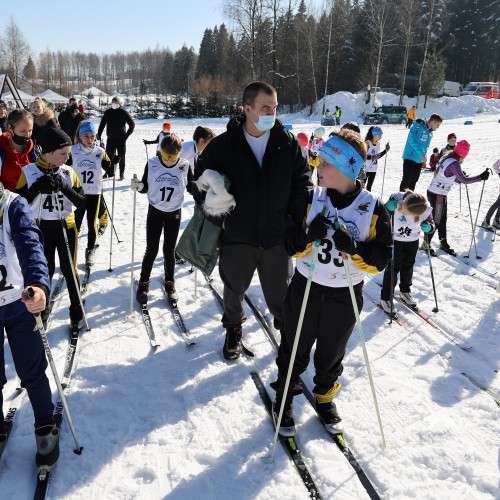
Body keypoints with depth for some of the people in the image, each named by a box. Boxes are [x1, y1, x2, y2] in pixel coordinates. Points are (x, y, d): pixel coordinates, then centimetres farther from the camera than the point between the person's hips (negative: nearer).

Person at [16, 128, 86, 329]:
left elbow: (82, 203, -5)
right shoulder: (29, 172, -8)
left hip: (66, 227, 1)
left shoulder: (69, 172, -3)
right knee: (45, 270, 11)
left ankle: (76, 309, 22)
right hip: (41, 229, -1)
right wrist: (37, 187, -24)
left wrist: (65, 188, -21)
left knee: (69, 270, 8)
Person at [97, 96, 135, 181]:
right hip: (110, 139, 3)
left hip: (121, 139, -3)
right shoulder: (107, 112, 6)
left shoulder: (123, 112, -4)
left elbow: (132, 124, 0)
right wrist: (99, 135, 8)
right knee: (108, 156, 3)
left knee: (121, 157, 4)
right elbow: (102, 124, 16)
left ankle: (122, 174, 14)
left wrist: (127, 135, -6)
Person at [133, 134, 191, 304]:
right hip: (155, 211, 0)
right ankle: (143, 283, 21)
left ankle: (169, 283, 27)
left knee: (169, 251, 10)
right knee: (151, 250, 4)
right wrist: (138, 186, -24)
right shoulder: (152, 164, -12)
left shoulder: (185, 166, -11)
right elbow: (145, 187, -2)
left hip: (174, 213, 1)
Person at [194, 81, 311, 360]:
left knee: (279, 293, 13)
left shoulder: (288, 143, -3)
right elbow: (201, 180, 3)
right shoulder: (223, 145, -7)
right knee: (234, 289, 19)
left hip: (277, 236, 0)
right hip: (237, 236, 0)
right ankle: (234, 328, 46)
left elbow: (303, 182, 4)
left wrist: (294, 218, -5)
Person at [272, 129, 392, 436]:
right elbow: (291, 246, -4)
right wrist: (308, 237, -25)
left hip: (345, 297, 0)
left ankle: (325, 397, 45)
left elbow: (380, 261, -9)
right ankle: (284, 397, 38)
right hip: (305, 290, 1)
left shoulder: (374, 209, -11)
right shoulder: (311, 200, -8)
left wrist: (353, 248, -27)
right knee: (295, 350, 15)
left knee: (331, 354, 19)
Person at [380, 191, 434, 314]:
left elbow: (431, 223, -8)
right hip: (394, 239, -2)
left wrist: (429, 227, -31)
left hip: (413, 241, 2)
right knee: (393, 268, 1)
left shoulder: (426, 210, -29)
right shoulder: (396, 198, -33)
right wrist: (388, 208, -41)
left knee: (408, 267, 18)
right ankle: (385, 298, 13)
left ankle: (405, 291, 41)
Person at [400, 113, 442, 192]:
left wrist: (424, 159, 14)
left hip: (419, 160, 8)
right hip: (410, 158, -8)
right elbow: (414, 141, -25)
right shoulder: (418, 127, -14)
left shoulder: (430, 133, 12)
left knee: (414, 180, 11)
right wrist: (422, 155, -29)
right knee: (406, 179, -8)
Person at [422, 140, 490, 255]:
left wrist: (460, 179, 14)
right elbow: (464, 180, -20)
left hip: (433, 192, 9)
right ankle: (426, 244, 14)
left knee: (443, 219, 18)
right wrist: (481, 177, -14)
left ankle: (443, 243, 29)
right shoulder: (454, 163, -21)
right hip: (438, 195, -9)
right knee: (436, 221, 3)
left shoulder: (446, 158, 6)